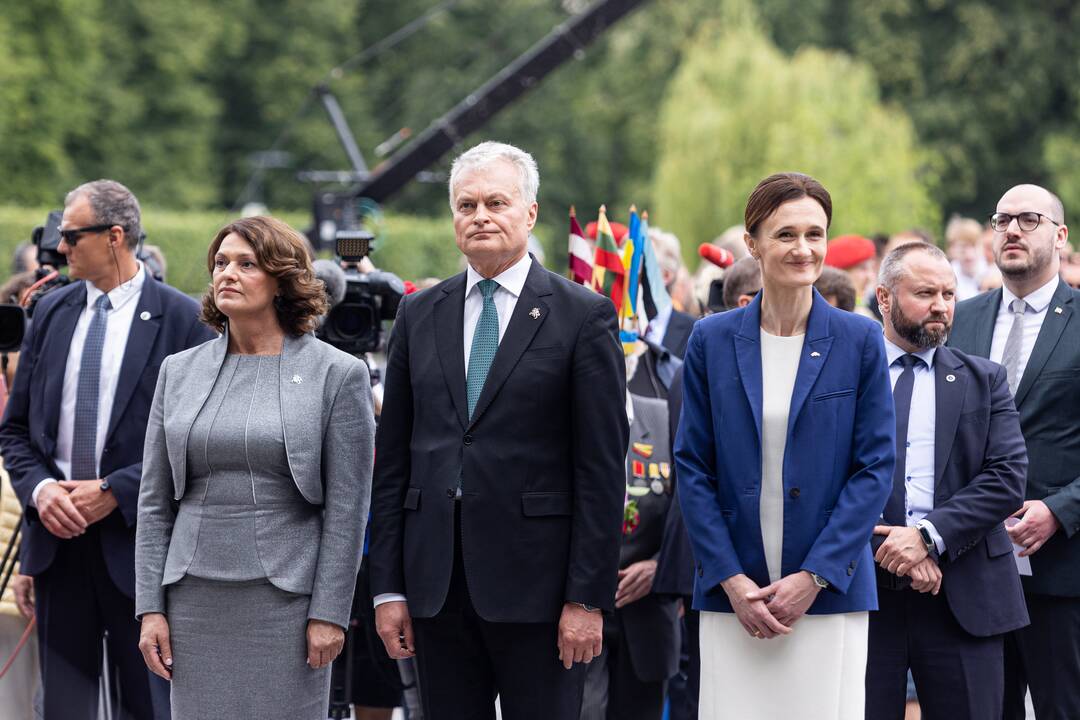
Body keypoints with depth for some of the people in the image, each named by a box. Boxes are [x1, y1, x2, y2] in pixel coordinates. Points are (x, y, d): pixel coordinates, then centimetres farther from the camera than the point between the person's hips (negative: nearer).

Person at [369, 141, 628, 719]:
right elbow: (392, 459, 11)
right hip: (437, 581, 4)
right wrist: (388, 586, 5)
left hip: (535, 579, -4)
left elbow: (602, 469, -5)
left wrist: (588, 597, -10)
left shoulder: (583, 316, -1)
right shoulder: (419, 315, 11)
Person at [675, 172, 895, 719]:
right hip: (732, 593, 1)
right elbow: (692, 467, 3)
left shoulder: (859, 340, 1)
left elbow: (876, 465, -1)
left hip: (829, 589, -1)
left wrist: (815, 577, -8)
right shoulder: (711, 341, 4)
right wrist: (731, 579, -6)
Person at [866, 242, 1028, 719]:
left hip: (963, 598, 1)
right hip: (862, 589, -1)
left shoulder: (984, 380, 11)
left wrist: (928, 536, -14)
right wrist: (893, 550, -15)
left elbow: (1007, 478, -2)